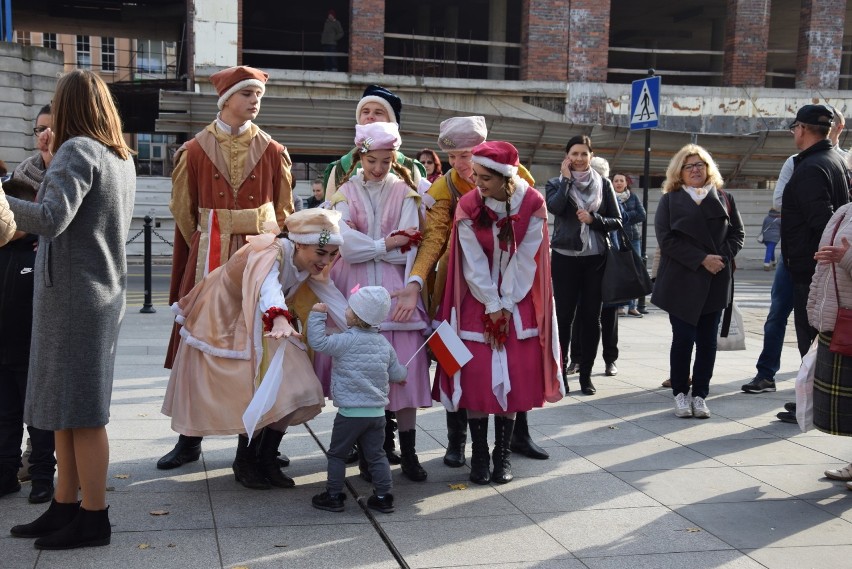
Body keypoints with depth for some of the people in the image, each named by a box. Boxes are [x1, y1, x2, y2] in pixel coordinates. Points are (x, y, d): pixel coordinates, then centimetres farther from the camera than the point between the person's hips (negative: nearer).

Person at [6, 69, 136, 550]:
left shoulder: (78, 151, -13)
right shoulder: (123, 157, 13)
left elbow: (51, 218, -25)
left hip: (73, 293, -9)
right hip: (103, 289, 9)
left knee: (80, 409, -3)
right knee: (66, 406, 13)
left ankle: (94, 518, 4)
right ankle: (65, 506, 20)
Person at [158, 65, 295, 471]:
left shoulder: (273, 153, 5)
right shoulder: (195, 151, 3)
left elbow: (284, 212, 8)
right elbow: (183, 211, 6)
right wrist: (205, 249, 2)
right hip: (208, 259, 0)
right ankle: (190, 439, 10)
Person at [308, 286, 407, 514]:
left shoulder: (347, 341, -14)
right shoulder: (384, 343, 6)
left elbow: (318, 342, -15)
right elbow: (396, 373, 13)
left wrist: (317, 315, -4)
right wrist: (403, 373, 36)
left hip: (350, 412, -5)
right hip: (377, 412, 6)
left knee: (337, 454, 9)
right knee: (376, 455, 13)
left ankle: (333, 495, 15)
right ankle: (383, 496, 14)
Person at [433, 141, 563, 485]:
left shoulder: (532, 204, -10)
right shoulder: (467, 207, -11)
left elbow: (525, 260, -9)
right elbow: (474, 264, -10)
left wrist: (507, 306, -11)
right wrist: (493, 307, -13)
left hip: (519, 302, 1)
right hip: (478, 303, 0)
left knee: (514, 379, 0)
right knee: (476, 377, -4)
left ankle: (503, 455, 11)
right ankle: (479, 456, 7)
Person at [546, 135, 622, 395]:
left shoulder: (603, 184, 9)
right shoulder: (556, 183, 6)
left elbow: (617, 221, 6)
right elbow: (554, 207, -16)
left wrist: (593, 219, -9)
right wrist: (566, 179, -9)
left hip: (595, 257, 1)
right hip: (565, 257, -1)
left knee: (591, 316, 3)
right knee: (564, 315, 0)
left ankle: (586, 374, 12)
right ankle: (560, 371, 11)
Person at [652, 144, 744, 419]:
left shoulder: (724, 199, 11)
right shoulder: (670, 200, 4)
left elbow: (737, 233, 9)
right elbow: (666, 238, -7)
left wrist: (723, 258, -10)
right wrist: (702, 259, -15)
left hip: (716, 282, 2)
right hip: (681, 281, -2)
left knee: (707, 340, 4)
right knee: (683, 339, -1)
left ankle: (700, 395, 12)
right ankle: (680, 394, 11)